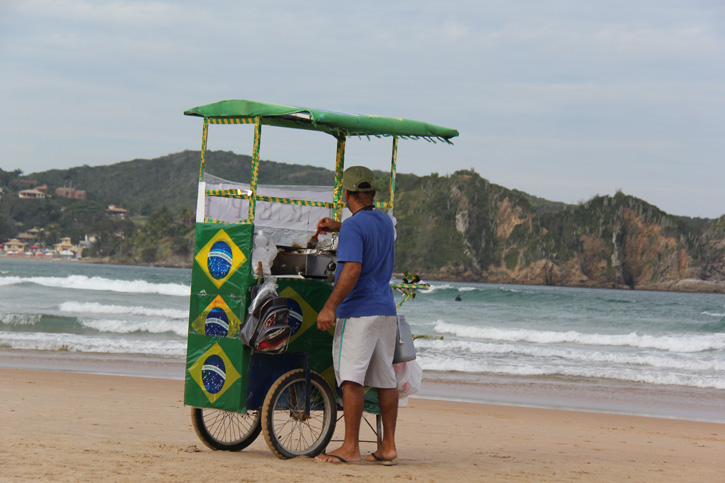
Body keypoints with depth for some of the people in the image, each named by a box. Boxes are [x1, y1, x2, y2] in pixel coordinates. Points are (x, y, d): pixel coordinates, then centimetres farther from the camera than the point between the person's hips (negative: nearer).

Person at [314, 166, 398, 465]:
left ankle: (351, 447, -13)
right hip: (386, 310, 9)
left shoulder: (353, 226, -12)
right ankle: (388, 446, 12)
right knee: (385, 380, 10)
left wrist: (330, 306, -22)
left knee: (351, 379, -10)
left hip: (358, 311, -9)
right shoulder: (384, 221, 14)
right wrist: (336, 227, 36)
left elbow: (352, 270, -23)